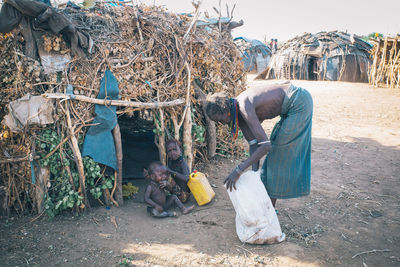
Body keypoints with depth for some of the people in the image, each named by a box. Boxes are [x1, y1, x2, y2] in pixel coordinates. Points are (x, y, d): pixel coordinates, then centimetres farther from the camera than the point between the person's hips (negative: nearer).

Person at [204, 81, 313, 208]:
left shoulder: (244, 108, -29)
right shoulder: (237, 111, -1)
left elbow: (266, 146, -34)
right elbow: (254, 144, -1)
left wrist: (238, 170, -32)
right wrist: (254, 171, -9)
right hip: (293, 105, 9)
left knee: (279, 151, -4)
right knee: (276, 146, 15)